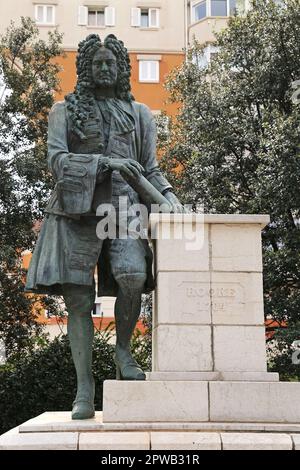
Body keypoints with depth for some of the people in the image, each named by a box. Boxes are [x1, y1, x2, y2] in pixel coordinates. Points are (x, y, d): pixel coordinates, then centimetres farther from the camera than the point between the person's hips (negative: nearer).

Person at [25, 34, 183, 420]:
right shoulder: (64, 111, 14)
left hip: (123, 207, 1)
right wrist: (106, 163, -13)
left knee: (132, 278, -25)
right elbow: (56, 160, 0)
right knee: (78, 299, -5)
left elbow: (150, 169, 18)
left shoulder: (139, 114, 20)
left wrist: (168, 195, -2)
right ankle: (84, 387, 3)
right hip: (76, 210, -1)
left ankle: (123, 350, 1)